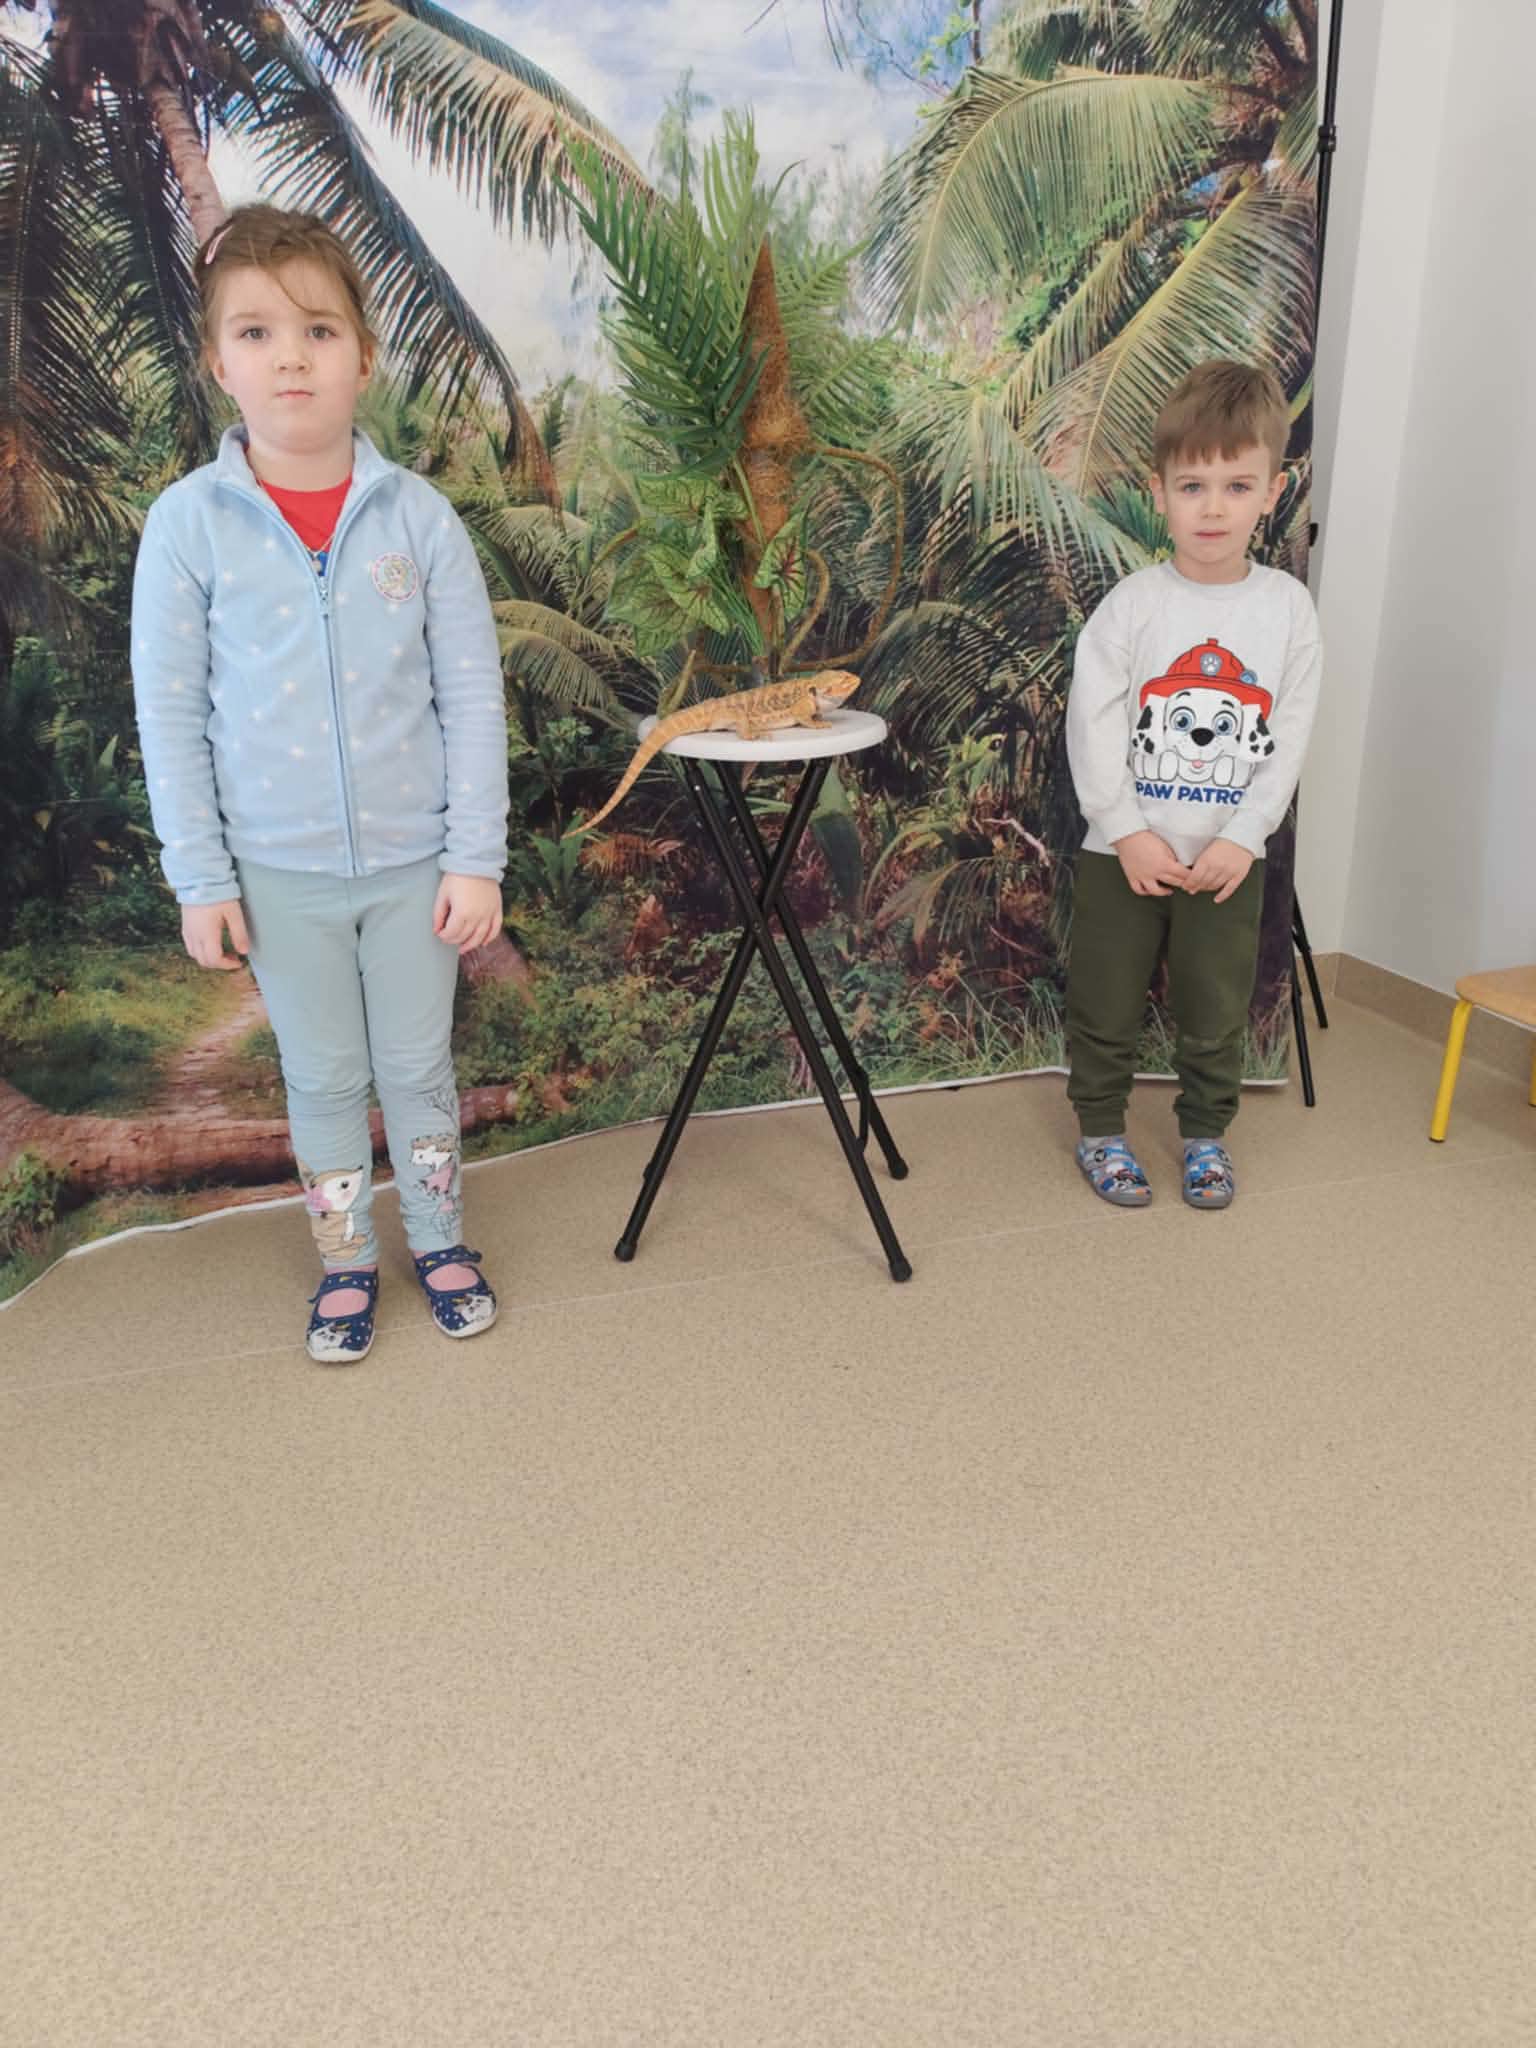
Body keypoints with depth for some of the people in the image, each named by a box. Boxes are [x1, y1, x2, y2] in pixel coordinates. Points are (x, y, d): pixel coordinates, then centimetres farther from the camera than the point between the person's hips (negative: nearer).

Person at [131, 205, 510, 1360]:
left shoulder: (417, 515, -6)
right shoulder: (188, 522, -7)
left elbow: (473, 695, -4)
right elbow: (170, 713, -3)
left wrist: (476, 859, -7)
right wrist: (200, 879, -4)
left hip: (414, 860, 0)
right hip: (280, 873, 0)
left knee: (419, 1064, 14)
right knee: (323, 1078, 14)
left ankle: (442, 1242, 36)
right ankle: (347, 1263, 34)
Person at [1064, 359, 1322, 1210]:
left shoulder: (1288, 607, -3)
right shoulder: (1133, 604, -9)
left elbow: (1289, 737, -2)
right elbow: (1092, 725, -10)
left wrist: (1242, 837, -11)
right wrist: (1128, 833, -14)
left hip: (1230, 854, 2)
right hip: (1124, 851, -1)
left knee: (1215, 1008, 14)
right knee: (1106, 1003, 10)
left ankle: (1205, 1132, 33)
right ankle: (1101, 1128, 29)